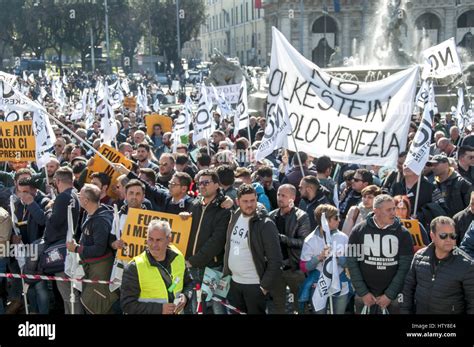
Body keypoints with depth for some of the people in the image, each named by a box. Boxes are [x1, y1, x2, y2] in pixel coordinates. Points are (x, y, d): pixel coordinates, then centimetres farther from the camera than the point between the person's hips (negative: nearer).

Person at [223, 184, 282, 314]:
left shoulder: (265, 224, -15)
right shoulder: (234, 218, 5)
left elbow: (275, 259, -16)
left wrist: (266, 286, -16)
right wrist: (226, 273, 11)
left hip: (255, 285, -6)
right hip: (234, 282, 6)